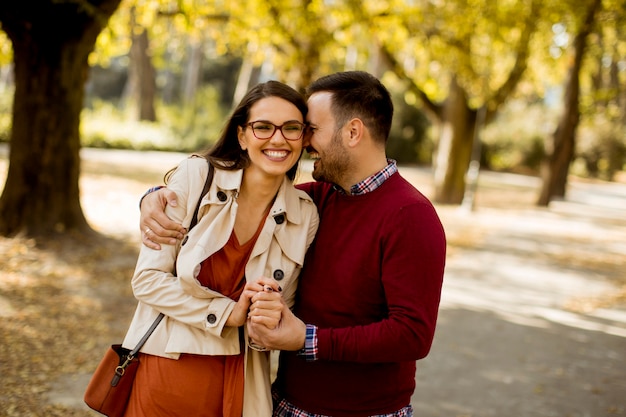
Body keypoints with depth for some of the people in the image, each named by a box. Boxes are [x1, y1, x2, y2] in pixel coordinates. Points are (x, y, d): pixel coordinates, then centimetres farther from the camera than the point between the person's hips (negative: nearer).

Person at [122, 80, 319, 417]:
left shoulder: (305, 216, -4)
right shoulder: (194, 177, -11)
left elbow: (279, 312, 5)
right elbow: (147, 279, -11)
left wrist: (267, 323, -18)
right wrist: (229, 313, -17)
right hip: (165, 373, -2)